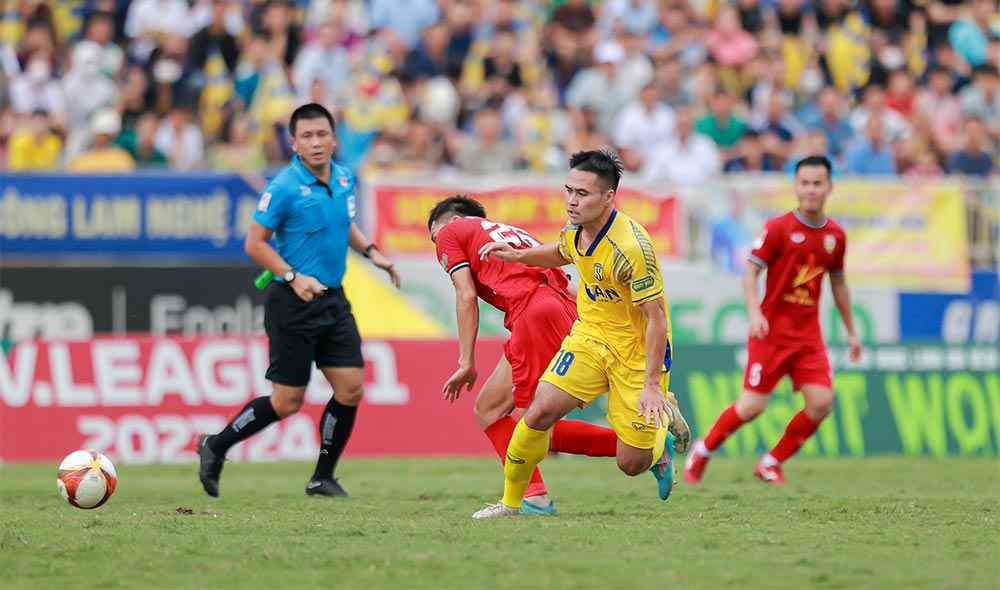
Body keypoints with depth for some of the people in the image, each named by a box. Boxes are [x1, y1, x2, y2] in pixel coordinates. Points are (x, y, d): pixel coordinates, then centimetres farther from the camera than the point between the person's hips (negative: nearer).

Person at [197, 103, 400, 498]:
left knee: (351, 388, -1)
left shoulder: (344, 179, 7)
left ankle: (323, 479, 12)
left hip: (333, 300, 7)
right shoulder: (284, 187, -15)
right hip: (293, 303, -6)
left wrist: (371, 251, 11)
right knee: (287, 402, -3)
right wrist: (294, 277, -22)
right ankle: (215, 447, 16)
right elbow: (255, 243, -12)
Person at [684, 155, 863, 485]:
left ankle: (771, 464, 8)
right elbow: (751, 272, -8)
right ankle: (702, 451, 19)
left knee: (821, 402, -10)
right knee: (753, 406, -7)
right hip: (772, 331, -4)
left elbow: (838, 284, 20)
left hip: (808, 334, 4)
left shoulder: (835, 235, 7)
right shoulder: (778, 228, -8)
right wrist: (755, 314, -24)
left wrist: (851, 331, 22)